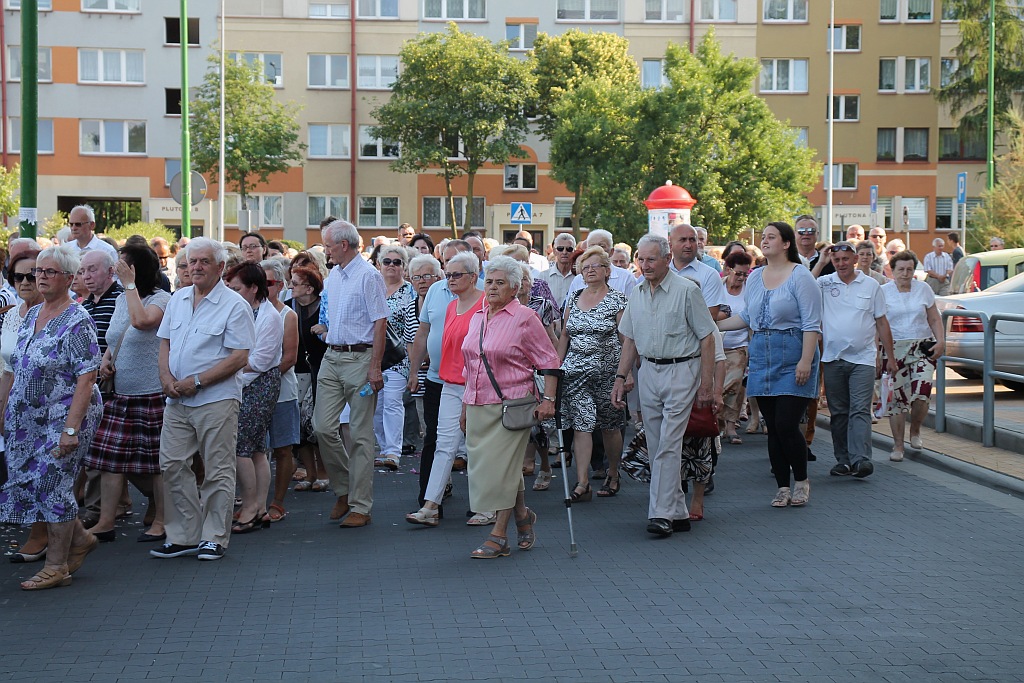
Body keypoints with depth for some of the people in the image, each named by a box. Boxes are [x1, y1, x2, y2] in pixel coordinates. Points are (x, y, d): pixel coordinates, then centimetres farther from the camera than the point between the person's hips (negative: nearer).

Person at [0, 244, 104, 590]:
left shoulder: (77, 322, -15)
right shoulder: (31, 315, 9)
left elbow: (86, 379, -20)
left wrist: (71, 429, -25)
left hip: (64, 417, -8)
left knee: (52, 485, -4)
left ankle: (57, 567, 10)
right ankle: (79, 539, 27)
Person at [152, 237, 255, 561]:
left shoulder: (234, 305, -7)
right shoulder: (178, 299, 13)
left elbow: (239, 357, -12)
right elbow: (165, 342, 17)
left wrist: (196, 382, -16)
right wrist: (167, 378, -2)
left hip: (216, 400, -6)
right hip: (177, 401, 6)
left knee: (218, 471, 0)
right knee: (172, 465, 5)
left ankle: (214, 538, 9)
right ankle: (184, 536, 14)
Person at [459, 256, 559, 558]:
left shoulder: (524, 318, -6)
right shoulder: (477, 318, 14)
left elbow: (549, 361, -6)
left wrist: (548, 399, -14)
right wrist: (465, 406, 21)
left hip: (511, 405, -7)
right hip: (479, 407, 7)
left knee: (502, 468, -7)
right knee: (494, 468, 9)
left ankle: (499, 534, -1)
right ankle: (522, 515, 30)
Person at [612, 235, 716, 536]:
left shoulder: (686, 291, -9)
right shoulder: (636, 294, 9)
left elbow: (706, 339, -8)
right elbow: (630, 340, 17)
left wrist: (706, 384, -11)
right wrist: (621, 377, 10)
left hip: (681, 370, -6)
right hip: (648, 372, 6)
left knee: (668, 445, -12)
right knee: (657, 447, 8)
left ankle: (662, 514, -12)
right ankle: (677, 512, 16)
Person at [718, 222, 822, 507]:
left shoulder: (800, 276, -6)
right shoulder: (755, 277, 13)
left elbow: (811, 323, -10)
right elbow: (746, 317, 25)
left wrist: (806, 361, -17)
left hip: (792, 359, -6)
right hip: (762, 359, 6)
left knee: (786, 425, -10)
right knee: (773, 427, 7)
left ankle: (801, 480, 11)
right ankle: (783, 487, 16)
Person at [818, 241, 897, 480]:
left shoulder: (871, 286, 5)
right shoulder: (824, 283, 4)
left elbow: (882, 323, 9)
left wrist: (890, 357, 8)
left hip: (862, 359, -2)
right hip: (833, 359, 2)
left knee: (860, 410, -10)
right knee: (838, 412, 7)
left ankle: (860, 459, -18)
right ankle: (843, 460, 13)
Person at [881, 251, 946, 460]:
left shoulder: (923, 289, 7)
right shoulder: (883, 292, 1)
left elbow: (934, 319, 11)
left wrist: (941, 341, -3)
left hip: (922, 347, 1)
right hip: (895, 350, -1)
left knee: (922, 393, -14)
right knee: (897, 397, -2)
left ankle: (915, 431, 14)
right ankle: (898, 446, 9)